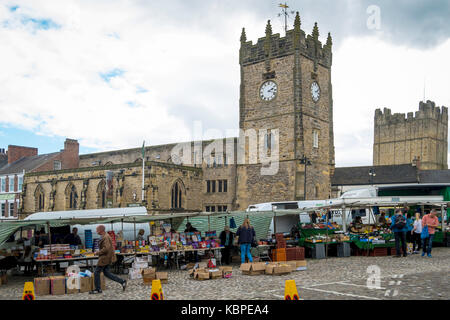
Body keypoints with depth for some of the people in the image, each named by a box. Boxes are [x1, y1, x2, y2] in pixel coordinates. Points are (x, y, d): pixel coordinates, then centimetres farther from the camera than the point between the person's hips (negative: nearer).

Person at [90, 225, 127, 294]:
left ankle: (97, 289, 11)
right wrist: (99, 252, 17)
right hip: (107, 258, 10)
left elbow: (106, 248, -28)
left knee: (96, 273, 1)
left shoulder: (105, 237, -20)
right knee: (106, 273, 13)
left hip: (104, 258, -10)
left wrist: (98, 253, -18)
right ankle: (122, 281, 11)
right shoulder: (106, 236, 13)